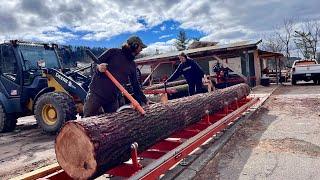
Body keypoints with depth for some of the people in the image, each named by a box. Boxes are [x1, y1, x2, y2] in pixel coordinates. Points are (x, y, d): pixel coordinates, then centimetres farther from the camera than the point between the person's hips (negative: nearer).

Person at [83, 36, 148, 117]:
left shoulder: (132, 65, 11)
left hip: (113, 98, 5)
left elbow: (135, 85, 15)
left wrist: (144, 100, 13)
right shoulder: (114, 52, -2)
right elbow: (96, 62, -1)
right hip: (96, 93, -5)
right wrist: (99, 67, -25)